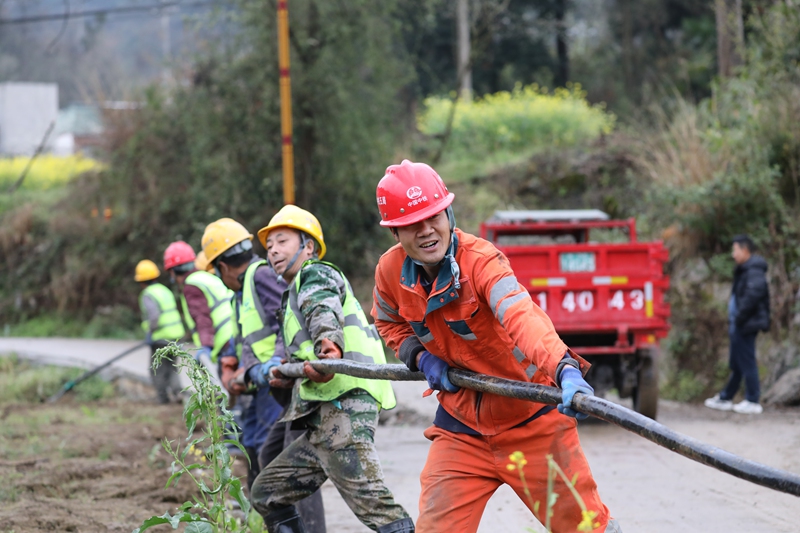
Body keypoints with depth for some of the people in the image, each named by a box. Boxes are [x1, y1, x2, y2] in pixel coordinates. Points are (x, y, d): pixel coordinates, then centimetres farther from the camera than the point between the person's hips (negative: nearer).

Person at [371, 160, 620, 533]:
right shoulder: (391, 271, -7)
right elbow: (389, 322, 17)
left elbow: (521, 318, -44)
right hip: (460, 426, 4)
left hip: (531, 420, -4)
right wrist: (419, 356, -4)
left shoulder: (480, 260, -24)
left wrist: (565, 370, -61)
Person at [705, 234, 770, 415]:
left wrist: (740, 317, -23)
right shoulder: (744, 271, 18)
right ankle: (725, 399, 24)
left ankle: (752, 402, 0)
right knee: (736, 364, 16)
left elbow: (754, 294, -28)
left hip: (746, 325, -10)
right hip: (739, 326, 10)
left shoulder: (754, 271, -15)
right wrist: (733, 320, 14)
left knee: (746, 362, -5)